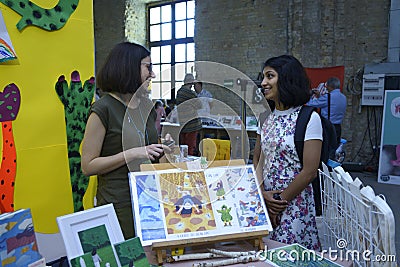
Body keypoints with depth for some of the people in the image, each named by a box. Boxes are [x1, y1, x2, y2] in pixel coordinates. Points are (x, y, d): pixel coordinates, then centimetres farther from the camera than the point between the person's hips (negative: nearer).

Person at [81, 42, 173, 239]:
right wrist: (131, 154, -20)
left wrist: (161, 149, 0)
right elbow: (88, 166, -13)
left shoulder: (148, 107, 10)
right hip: (119, 204, -6)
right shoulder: (103, 109, -11)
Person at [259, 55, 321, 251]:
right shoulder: (268, 118, 8)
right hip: (265, 202, 6)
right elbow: (259, 161, 9)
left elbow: (309, 171, -15)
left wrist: (280, 200, -11)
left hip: (294, 204, -6)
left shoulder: (309, 118, -12)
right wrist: (263, 194, -7)